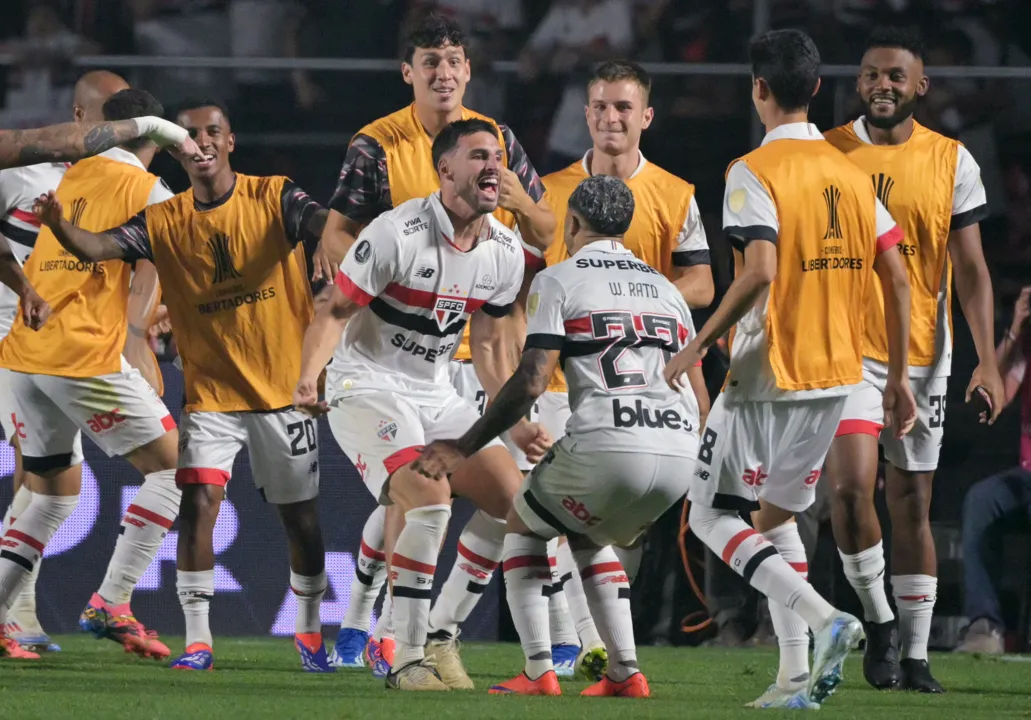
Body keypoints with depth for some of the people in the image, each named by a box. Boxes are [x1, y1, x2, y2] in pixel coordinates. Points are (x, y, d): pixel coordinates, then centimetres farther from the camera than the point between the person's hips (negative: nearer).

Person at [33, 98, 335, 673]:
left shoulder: (274, 198, -5)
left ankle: (310, 632, 28)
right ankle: (198, 641, -9)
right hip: (210, 393, 1)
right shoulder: (165, 222, 0)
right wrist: (59, 225, -34)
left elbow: (324, 227, -23)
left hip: (283, 387, -1)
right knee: (199, 503, -15)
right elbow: (99, 248, -13)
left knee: (299, 515, 9)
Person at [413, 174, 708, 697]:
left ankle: (538, 672, 8)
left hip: (607, 446, -6)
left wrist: (464, 448, 2)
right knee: (589, 538, 31)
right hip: (679, 453, 6)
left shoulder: (558, 281, 6)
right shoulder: (665, 288, 24)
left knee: (523, 526, 20)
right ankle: (625, 673, 18)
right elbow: (699, 398, 22)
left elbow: (531, 383, -4)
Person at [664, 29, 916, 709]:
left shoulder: (755, 172, -11)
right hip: (836, 376, 7)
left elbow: (759, 272, -23)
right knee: (775, 516, 19)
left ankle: (824, 617, -19)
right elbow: (897, 280, 7)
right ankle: (797, 676, 9)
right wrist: (898, 378, 14)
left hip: (768, 376, -7)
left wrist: (698, 345, -14)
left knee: (712, 515, 2)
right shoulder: (851, 173, 8)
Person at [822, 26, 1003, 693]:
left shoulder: (952, 161, 2)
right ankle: (878, 619, 2)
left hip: (922, 356, 1)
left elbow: (971, 270, 3)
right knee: (853, 485, -19)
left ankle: (915, 653, 14)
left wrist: (988, 361, -6)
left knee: (913, 504, 5)